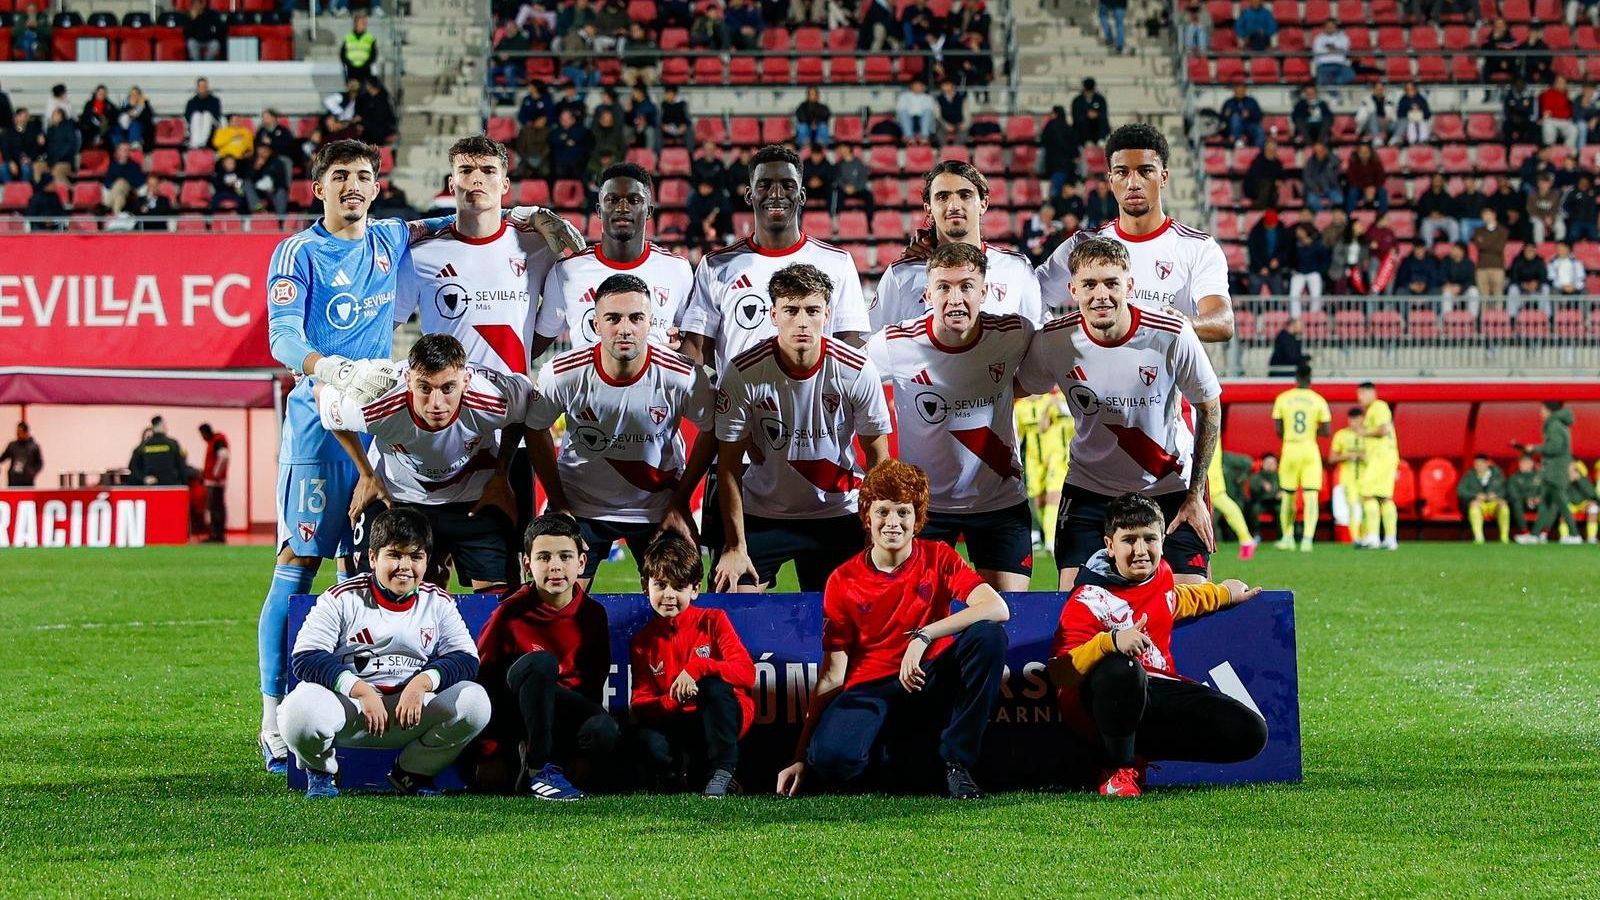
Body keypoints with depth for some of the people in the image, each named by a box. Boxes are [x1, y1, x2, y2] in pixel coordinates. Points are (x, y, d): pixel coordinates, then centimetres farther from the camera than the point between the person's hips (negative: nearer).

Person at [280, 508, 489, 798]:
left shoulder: (438, 602, 8)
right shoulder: (342, 598, -3)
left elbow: (466, 659, 3)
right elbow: (306, 658, -10)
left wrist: (422, 683, -17)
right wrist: (361, 691, -22)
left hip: (411, 712, 3)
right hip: (347, 704, -3)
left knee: (474, 701, -21)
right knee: (301, 708, -37)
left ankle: (412, 773, 5)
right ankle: (322, 771, 3)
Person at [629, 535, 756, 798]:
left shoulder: (713, 621, -4)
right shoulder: (642, 642, 5)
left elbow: (746, 673, -16)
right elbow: (640, 705, -2)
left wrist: (696, 668, -29)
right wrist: (672, 702, -24)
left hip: (726, 718, 0)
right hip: (678, 724, 0)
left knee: (714, 684, -34)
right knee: (650, 743, -33)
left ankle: (721, 771, -22)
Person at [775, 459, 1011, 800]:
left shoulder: (937, 558, -1)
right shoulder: (843, 581, -1)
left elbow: (997, 608, -19)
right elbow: (832, 675, -1)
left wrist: (923, 637, -29)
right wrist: (801, 757, -8)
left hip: (927, 683, 0)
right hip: (870, 690, 0)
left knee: (988, 635, -27)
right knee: (832, 758, -34)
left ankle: (956, 763, -18)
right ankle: (908, 754, 4)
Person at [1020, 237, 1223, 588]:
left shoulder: (1173, 336, -19)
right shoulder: (1053, 341, -15)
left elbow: (1209, 407, -5)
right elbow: (1020, 386, 6)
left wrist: (1196, 495, -4)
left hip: (1172, 489, -1)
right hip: (1089, 489, 1)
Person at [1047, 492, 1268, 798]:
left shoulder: (1161, 575, 8)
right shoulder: (1090, 599, -14)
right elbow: (1060, 674, -24)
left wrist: (1224, 593, 45)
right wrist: (1110, 641, -39)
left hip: (1157, 689, 7)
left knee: (1250, 734, -9)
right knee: (1121, 669, -43)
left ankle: (1138, 753, 0)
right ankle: (1117, 770, -19)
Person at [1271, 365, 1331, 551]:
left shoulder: (1282, 399, 0)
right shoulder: (1319, 401, -2)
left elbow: (1278, 429, 0)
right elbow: (1326, 431, -3)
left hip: (1289, 449, 1)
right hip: (1310, 451, -1)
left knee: (1287, 495, 15)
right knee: (1311, 497, -4)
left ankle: (1287, 538, 21)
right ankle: (1307, 538, -18)